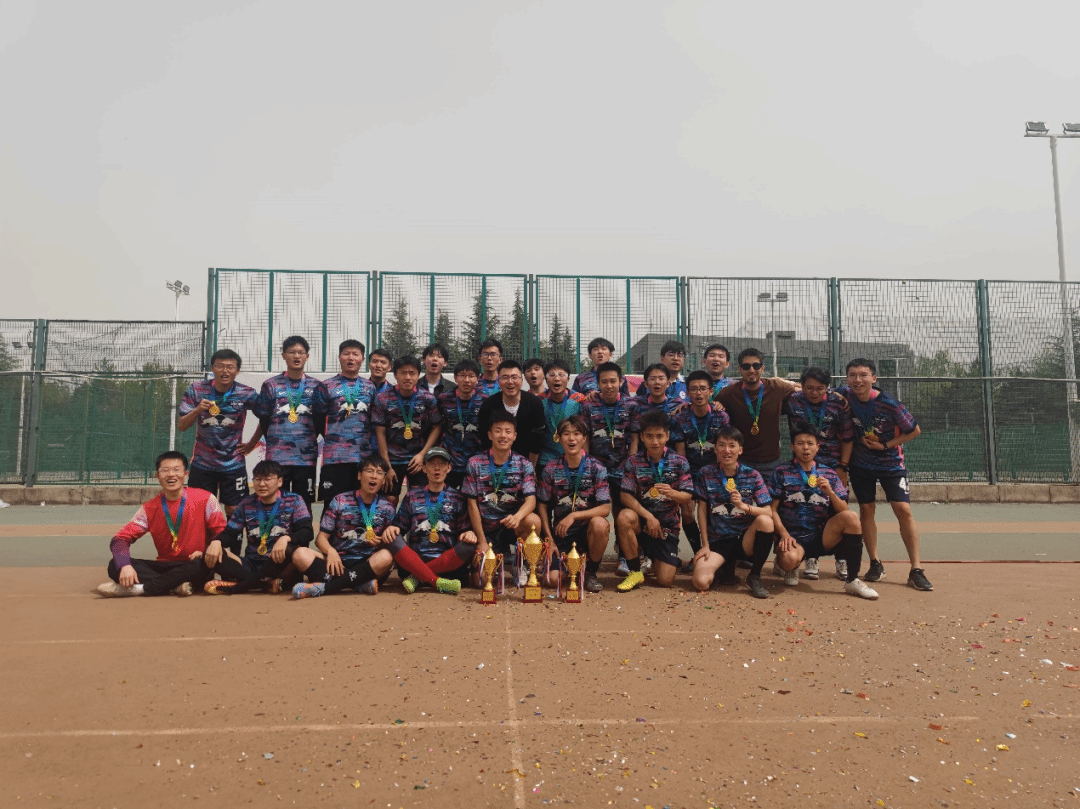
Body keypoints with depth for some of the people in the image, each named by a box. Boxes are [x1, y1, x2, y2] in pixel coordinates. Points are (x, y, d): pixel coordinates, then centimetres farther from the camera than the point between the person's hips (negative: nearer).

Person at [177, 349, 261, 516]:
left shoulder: (247, 394, -9)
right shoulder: (197, 390, -5)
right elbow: (181, 426, -5)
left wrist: (251, 444, 1)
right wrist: (197, 410, -23)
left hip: (233, 464, -1)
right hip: (202, 464, 1)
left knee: (234, 511, 2)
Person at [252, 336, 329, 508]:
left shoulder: (317, 387, 7)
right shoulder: (271, 385, 5)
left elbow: (320, 423, 8)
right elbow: (264, 421, 8)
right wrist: (275, 442, 7)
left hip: (306, 457, 1)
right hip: (277, 456, -1)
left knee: (305, 503, 5)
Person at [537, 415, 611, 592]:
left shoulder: (596, 468, -6)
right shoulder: (550, 470, -2)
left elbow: (605, 508, -13)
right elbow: (543, 506, 5)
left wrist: (574, 515, -24)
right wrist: (549, 540, -3)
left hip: (587, 528, -1)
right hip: (560, 530, 1)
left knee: (599, 524, -37)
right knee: (552, 579, -18)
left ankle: (591, 571, -8)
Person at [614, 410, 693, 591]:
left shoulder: (679, 462, -2)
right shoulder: (633, 462, -4)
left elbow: (688, 497, -5)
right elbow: (626, 496, -10)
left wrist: (672, 493, -27)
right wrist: (649, 516, -21)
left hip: (668, 526, 0)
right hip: (641, 519, 0)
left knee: (665, 581, -9)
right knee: (624, 517, -37)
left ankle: (655, 561, 32)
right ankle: (635, 571, -16)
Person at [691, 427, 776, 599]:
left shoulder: (752, 475, -1)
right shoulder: (706, 474, 0)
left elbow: (768, 513, -8)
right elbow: (702, 509, 2)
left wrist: (744, 506, -26)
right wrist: (705, 545, -2)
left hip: (745, 539, 0)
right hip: (717, 541, 0)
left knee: (765, 521, -33)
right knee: (700, 582, -24)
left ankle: (754, 576, -11)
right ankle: (727, 567, 15)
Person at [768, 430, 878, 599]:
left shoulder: (829, 475, 9)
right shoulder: (781, 472, 4)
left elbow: (844, 513, 3)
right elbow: (773, 510, -1)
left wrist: (830, 492, -14)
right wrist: (784, 534, -15)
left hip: (822, 537, 3)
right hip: (793, 536, -2)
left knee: (851, 516, -25)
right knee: (789, 559, -36)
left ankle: (853, 581, -15)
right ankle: (791, 569, 6)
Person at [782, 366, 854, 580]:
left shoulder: (838, 402, -6)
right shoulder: (792, 401, -5)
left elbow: (848, 438, -1)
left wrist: (842, 467, -4)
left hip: (834, 465, 0)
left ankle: (841, 560, 14)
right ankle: (811, 559, 11)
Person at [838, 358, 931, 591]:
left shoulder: (889, 404, -21)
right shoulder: (845, 395, -13)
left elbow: (915, 430, -9)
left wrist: (886, 445, -15)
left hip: (890, 462, -3)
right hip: (860, 463, 3)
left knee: (904, 509, -9)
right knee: (866, 509, 4)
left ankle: (916, 570, -3)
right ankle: (875, 564, 16)